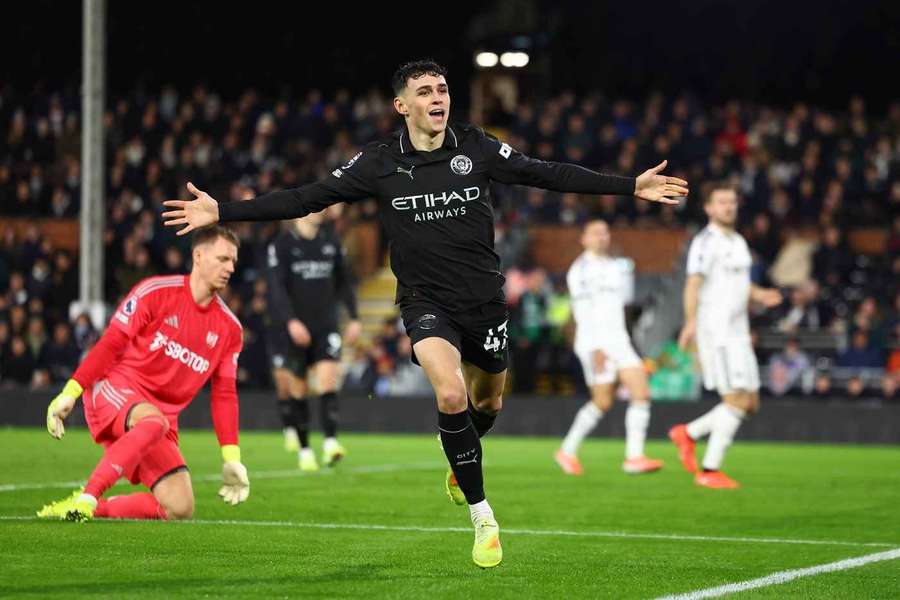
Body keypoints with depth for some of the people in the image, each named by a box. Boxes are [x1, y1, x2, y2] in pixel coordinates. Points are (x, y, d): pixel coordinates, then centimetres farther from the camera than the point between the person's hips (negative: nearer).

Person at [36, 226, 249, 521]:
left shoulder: (229, 328, 10)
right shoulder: (156, 292, -4)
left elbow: (224, 395, 12)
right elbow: (110, 344, -6)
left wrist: (232, 459, 5)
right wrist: (70, 392, -14)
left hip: (161, 416, 5)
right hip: (115, 389, -5)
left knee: (181, 508, -12)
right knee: (154, 420, -41)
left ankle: (94, 508, 2)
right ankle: (84, 499, -39)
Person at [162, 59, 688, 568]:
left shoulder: (477, 148, -4)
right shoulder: (380, 163, -6)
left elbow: (549, 174, -1)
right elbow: (309, 198, -5)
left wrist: (631, 186, -6)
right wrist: (222, 212, -12)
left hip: (485, 298, 3)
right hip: (426, 301, -2)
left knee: (487, 402, 17)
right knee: (451, 394, -25)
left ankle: (460, 467, 53)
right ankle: (482, 516, -11)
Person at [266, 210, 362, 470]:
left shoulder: (331, 243, 9)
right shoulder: (281, 245, -5)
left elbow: (344, 282, 18)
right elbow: (276, 288, -12)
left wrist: (354, 317, 10)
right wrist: (291, 321, -24)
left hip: (326, 326, 2)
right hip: (293, 329, -2)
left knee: (328, 380, -15)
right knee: (297, 390, 4)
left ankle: (330, 443, -25)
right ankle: (304, 449, 15)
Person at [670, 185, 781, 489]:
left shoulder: (738, 242, 18)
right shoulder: (706, 242, -9)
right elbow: (693, 284, -19)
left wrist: (759, 294, 10)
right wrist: (691, 321, -33)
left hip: (738, 334, 9)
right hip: (716, 331, -9)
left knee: (750, 403, 8)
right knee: (737, 400, -12)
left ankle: (688, 433, 20)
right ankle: (710, 470, -6)